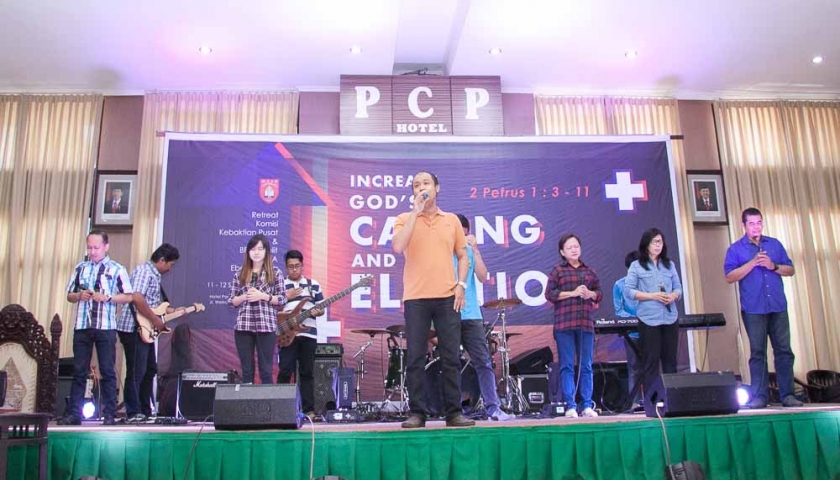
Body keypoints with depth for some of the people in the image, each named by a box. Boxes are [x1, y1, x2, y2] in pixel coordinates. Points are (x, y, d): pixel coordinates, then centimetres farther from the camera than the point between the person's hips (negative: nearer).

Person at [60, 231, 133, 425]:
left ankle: (109, 414, 5)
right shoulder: (80, 268, 13)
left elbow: (128, 297, 1)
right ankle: (73, 413, 9)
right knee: (79, 371, 5)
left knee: (107, 371, 0)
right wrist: (79, 295, -5)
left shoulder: (117, 270, 3)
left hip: (106, 327, -3)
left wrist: (107, 298, -12)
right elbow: (69, 296, 17)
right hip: (82, 326, 3)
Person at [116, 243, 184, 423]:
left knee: (150, 370, 14)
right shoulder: (144, 270, -12)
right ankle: (133, 413, 1)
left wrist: (170, 311, 16)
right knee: (136, 372, -6)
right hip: (134, 329, -11)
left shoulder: (154, 274, 19)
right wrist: (155, 320, -19)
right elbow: (137, 298, -25)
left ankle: (145, 411, 23)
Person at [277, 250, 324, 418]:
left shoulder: (314, 284, 12)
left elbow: (322, 308, 14)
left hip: (308, 333, 2)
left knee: (307, 372, 5)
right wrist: (287, 296, -11)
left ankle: (308, 409, 9)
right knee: (285, 371, -7)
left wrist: (318, 312, -9)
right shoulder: (280, 285, 7)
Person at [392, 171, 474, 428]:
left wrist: (461, 284, 0)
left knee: (451, 357, 3)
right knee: (415, 358, 0)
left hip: (448, 297, 2)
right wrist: (415, 212, -9)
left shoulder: (452, 220, 12)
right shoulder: (405, 219, 6)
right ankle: (417, 413, 8)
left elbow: (462, 256, 15)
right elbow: (398, 247, -13)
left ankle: (453, 412, 11)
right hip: (415, 298, -1)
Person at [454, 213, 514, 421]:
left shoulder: (470, 251, 12)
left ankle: (493, 408, 2)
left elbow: (483, 277, 1)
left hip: (471, 315, 4)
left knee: (483, 363, 0)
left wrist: (475, 250, -6)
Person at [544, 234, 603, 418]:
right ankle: (570, 406, 0)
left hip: (586, 322, 3)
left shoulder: (589, 270, 15)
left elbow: (600, 292, 17)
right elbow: (549, 294, -3)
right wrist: (572, 293, -11)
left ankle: (587, 406, 9)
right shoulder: (557, 270, 5)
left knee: (586, 366, 4)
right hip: (564, 323, -3)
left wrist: (590, 294, -5)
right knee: (567, 366, -3)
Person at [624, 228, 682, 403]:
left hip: (670, 318, 4)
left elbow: (678, 288, 15)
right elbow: (628, 291, -4)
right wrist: (652, 296, -13)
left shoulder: (669, 265, 14)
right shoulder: (636, 266, 1)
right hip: (649, 319, -4)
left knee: (670, 359, 7)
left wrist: (673, 296, -8)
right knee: (651, 361, -1)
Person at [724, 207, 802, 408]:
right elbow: (730, 277, -7)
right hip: (753, 309, -3)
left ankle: (787, 395, 10)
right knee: (758, 353, 1)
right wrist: (752, 263, -16)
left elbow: (790, 270, 11)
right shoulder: (735, 249, 3)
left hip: (778, 307, 3)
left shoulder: (775, 244, 13)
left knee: (784, 350, 3)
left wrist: (773, 266, -8)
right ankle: (759, 396, 6)